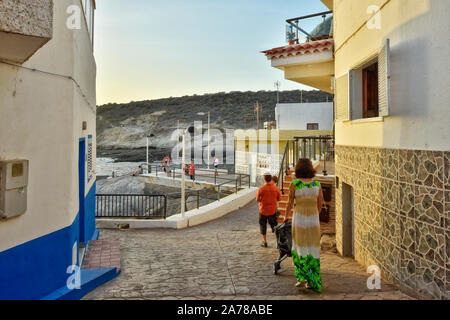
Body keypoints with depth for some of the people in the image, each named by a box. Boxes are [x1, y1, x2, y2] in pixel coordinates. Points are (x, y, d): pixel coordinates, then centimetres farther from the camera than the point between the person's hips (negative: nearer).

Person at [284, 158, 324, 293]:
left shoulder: (294, 184, -9)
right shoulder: (317, 184, 0)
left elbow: (290, 203, -1)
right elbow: (320, 204, 9)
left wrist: (286, 216, 17)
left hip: (299, 219, -2)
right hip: (314, 219, 3)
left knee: (299, 249, 11)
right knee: (313, 250, 10)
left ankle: (302, 277, 4)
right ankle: (313, 281, 12)